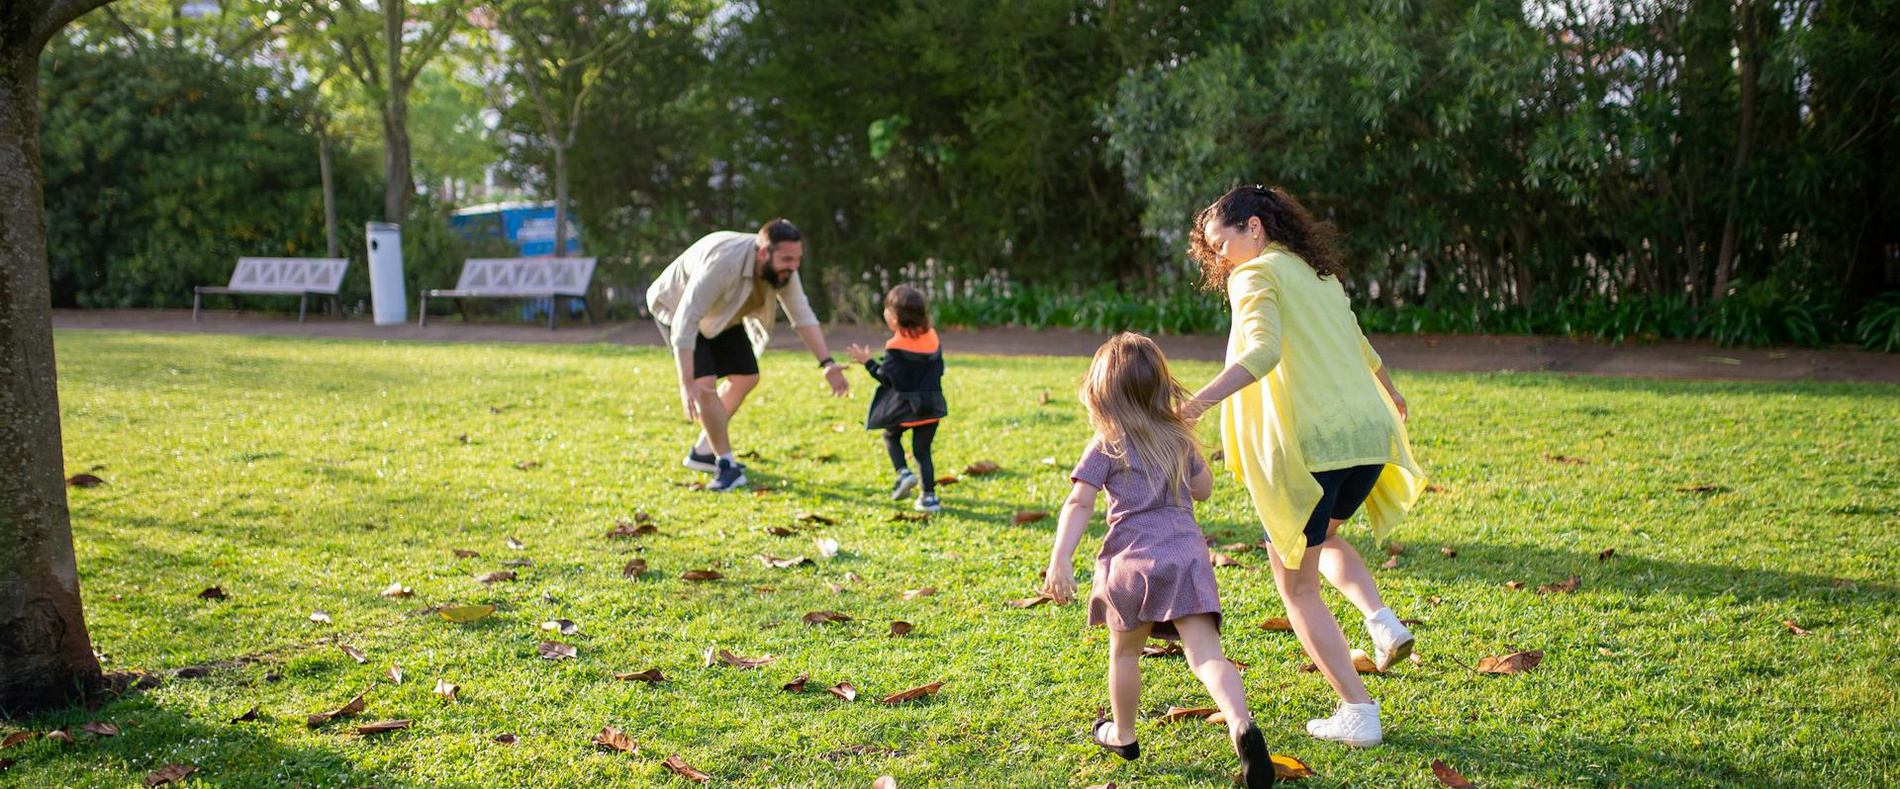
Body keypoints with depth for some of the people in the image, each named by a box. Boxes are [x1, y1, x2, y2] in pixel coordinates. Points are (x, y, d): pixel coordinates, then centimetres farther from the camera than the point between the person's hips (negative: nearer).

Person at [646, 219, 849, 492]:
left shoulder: (783, 268, -21)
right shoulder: (722, 263, -42)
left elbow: (802, 316, -14)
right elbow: (685, 322, -44)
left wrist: (827, 363, -26)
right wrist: (687, 384, -49)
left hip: (720, 315, 8)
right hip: (677, 308, -7)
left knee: (746, 377, 8)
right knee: (704, 383, -22)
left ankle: (702, 452, 21)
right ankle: (726, 465, -10)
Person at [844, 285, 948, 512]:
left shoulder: (896, 347, -14)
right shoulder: (932, 337, 5)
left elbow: (887, 378, -14)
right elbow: (939, 369, 12)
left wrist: (868, 363, -2)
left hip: (904, 406, -5)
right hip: (931, 404, 5)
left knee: (891, 436, 21)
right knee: (922, 450, 10)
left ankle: (903, 472, 0)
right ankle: (929, 496, 2)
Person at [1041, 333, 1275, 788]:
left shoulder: (1105, 447, 2)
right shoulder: (1179, 439, 14)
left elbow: (1079, 503, -10)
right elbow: (1203, 489, 28)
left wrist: (1060, 558, -15)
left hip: (1134, 558, -2)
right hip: (1186, 552, 2)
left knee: (1124, 651, 20)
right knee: (1206, 653, -9)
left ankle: (1122, 735, 35)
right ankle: (1242, 725, -31)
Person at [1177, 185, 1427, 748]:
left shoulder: (1256, 275, -3)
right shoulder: (1320, 275, 21)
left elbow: (1263, 350, -22)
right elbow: (1361, 349, 37)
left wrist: (1198, 403, -34)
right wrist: (1390, 393, 56)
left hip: (1307, 446, -8)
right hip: (1368, 434, 8)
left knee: (1297, 585, 8)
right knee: (1321, 537, 33)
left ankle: (1358, 712, 5)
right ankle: (1381, 619, 9)